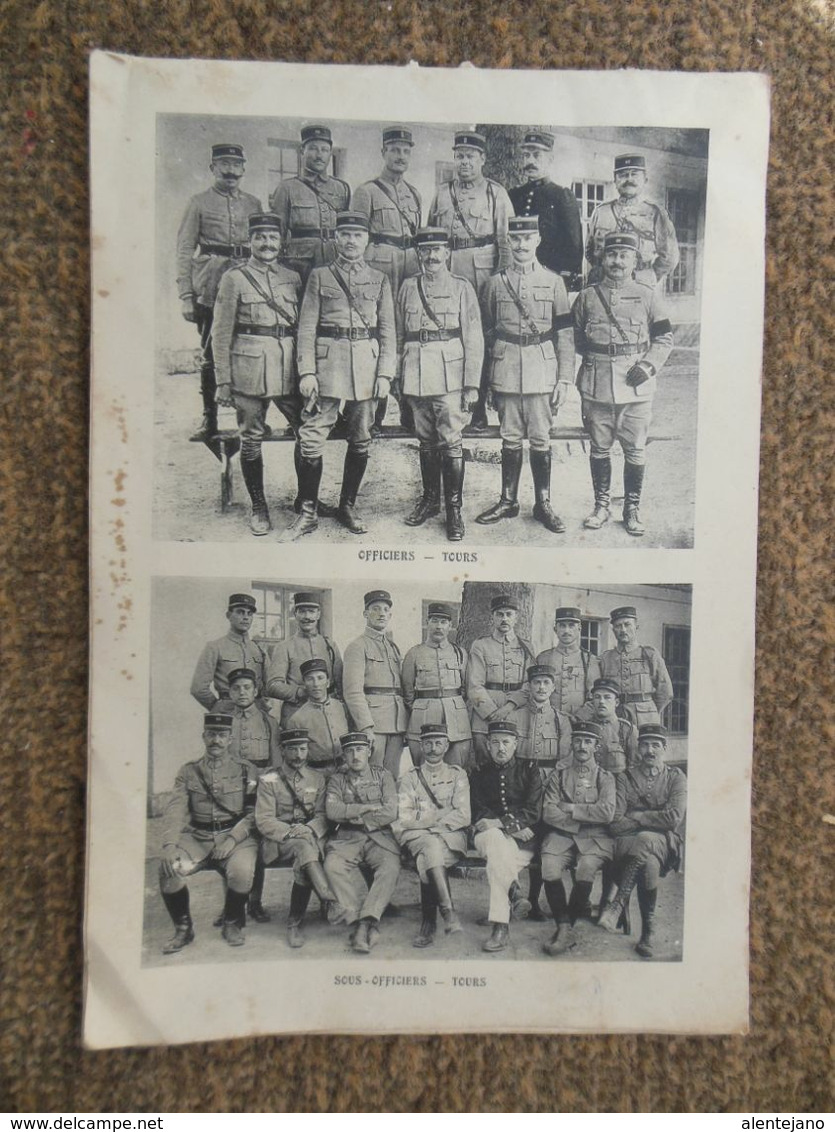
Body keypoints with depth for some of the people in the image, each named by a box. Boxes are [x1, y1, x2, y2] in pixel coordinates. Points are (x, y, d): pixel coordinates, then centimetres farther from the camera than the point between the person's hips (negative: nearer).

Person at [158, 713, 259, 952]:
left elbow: (253, 813, 0)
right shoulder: (188, 771, 10)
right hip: (197, 838, 2)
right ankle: (183, 929, 0)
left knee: (242, 870, -32)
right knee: (168, 867, -26)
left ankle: (232, 925, 0)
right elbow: (175, 810, -1)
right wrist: (169, 845, -18)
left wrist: (233, 839, -17)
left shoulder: (247, 771, 6)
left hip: (236, 836, -2)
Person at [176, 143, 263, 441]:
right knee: (210, 355, 1)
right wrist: (186, 295, -5)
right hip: (210, 290, -2)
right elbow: (184, 250, 3)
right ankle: (209, 420, 7)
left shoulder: (254, 203, 15)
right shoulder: (199, 203, 7)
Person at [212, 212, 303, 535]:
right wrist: (223, 381, -5)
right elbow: (221, 334, 0)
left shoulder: (292, 277, 12)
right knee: (251, 440, 2)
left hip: (290, 367, 4)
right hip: (249, 369, -3)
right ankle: (259, 508, 15)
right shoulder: (234, 279, 1)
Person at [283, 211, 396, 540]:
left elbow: (388, 331, 8)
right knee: (312, 439, -7)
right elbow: (307, 327, 2)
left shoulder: (379, 280, 12)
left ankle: (347, 507, 19)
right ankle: (308, 513, 3)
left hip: (367, 365, 2)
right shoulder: (319, 276, 8)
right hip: (327, 364, -2)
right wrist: (306, 372, -8)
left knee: (360, 441, 6)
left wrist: (385, 374, -2)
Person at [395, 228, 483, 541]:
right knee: (426, 441, 11)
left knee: (451, 442, -6)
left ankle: (454, 509, 2)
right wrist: (398, 376, 8)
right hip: (416, 375, 3)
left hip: (450, 375, -3)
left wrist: (472, 384, -7)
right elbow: (399, 336, 13)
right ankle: (430, 500, 24)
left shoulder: (462, 288, 3)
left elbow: (474, 339, -1)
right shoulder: (408, 288, 11)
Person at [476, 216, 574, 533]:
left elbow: (565, 335, 3)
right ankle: (508, 501, 18)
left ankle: (543, 504, 13)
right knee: (510, 439, 7)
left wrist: (565, 379, -4)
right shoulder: (495, 283, 7)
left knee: (541, 440, 3)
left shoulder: (553, 282, 5)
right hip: (505, 372, 1)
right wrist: (484, 380, 7)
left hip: (542, 372, -1)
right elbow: (486, 334, 10)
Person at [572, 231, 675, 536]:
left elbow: (665, 338, 8)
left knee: (636, 450, 3)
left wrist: (648, 365, -6)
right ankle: (601, 506, 20)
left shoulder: (647, 296, 6)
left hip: (636, 385, 0)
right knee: (599, 448, 8)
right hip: (596, 383, 1)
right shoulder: (586, 297, 7)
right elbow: (575, 340, 13)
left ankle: (632, 508, 15)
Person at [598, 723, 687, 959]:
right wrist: (652, 820, -11)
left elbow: (674, 818, -8)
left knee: (645, 840, -36)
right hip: (627, 843, 1)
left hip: (664, 845, -1)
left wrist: (636, 816, -5)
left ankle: (617, 904, -27)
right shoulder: (625, 779, 9)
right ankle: (648, 931, -20)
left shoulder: (676, 778, 9)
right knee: (648, 862, -34)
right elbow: (616, 823, -3)